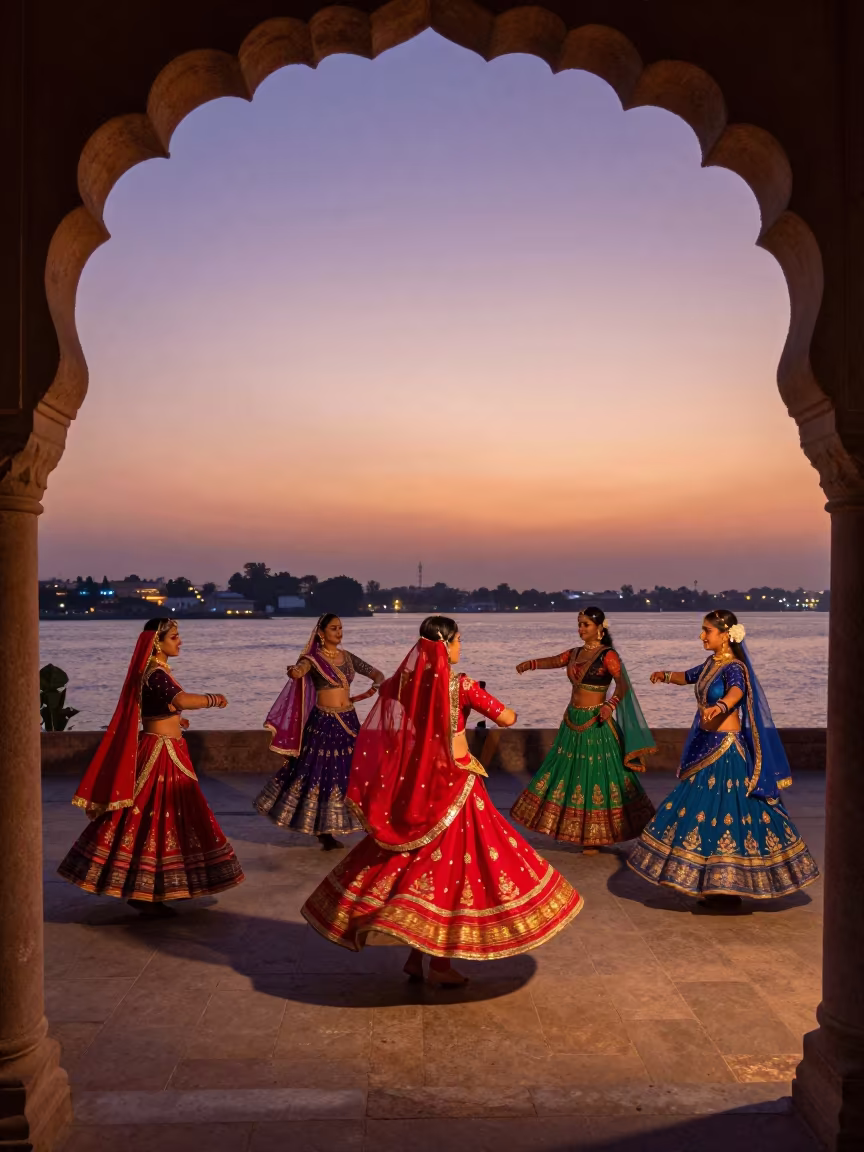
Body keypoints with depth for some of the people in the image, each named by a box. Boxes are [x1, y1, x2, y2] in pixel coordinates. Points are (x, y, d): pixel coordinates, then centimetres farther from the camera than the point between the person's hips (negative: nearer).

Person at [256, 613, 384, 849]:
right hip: (323, 723, -6)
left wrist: (375, 686, -10)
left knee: (344, 773, 8)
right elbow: (299, 670, -31)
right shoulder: (313, 658, -8)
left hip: (348, 722, 6)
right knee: (320, 772, -5)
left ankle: (326, 831, 21)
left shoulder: (347, 657, 8)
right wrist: (293, 671, -55)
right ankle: (323, 831, 8)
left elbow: (377, 674, 13)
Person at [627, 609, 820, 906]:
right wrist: (666, 676, 41)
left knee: (726, 812, -4)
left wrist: (720, 706, -57)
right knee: (709, 811, 13)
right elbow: (690, 676, 31)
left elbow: (736, 691, -39)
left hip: (726, 749, -9)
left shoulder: (733, 667, -16)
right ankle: (719, 884, 23)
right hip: (706, 746, 9)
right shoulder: (710, 663, 9)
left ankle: (729, 891, 7)